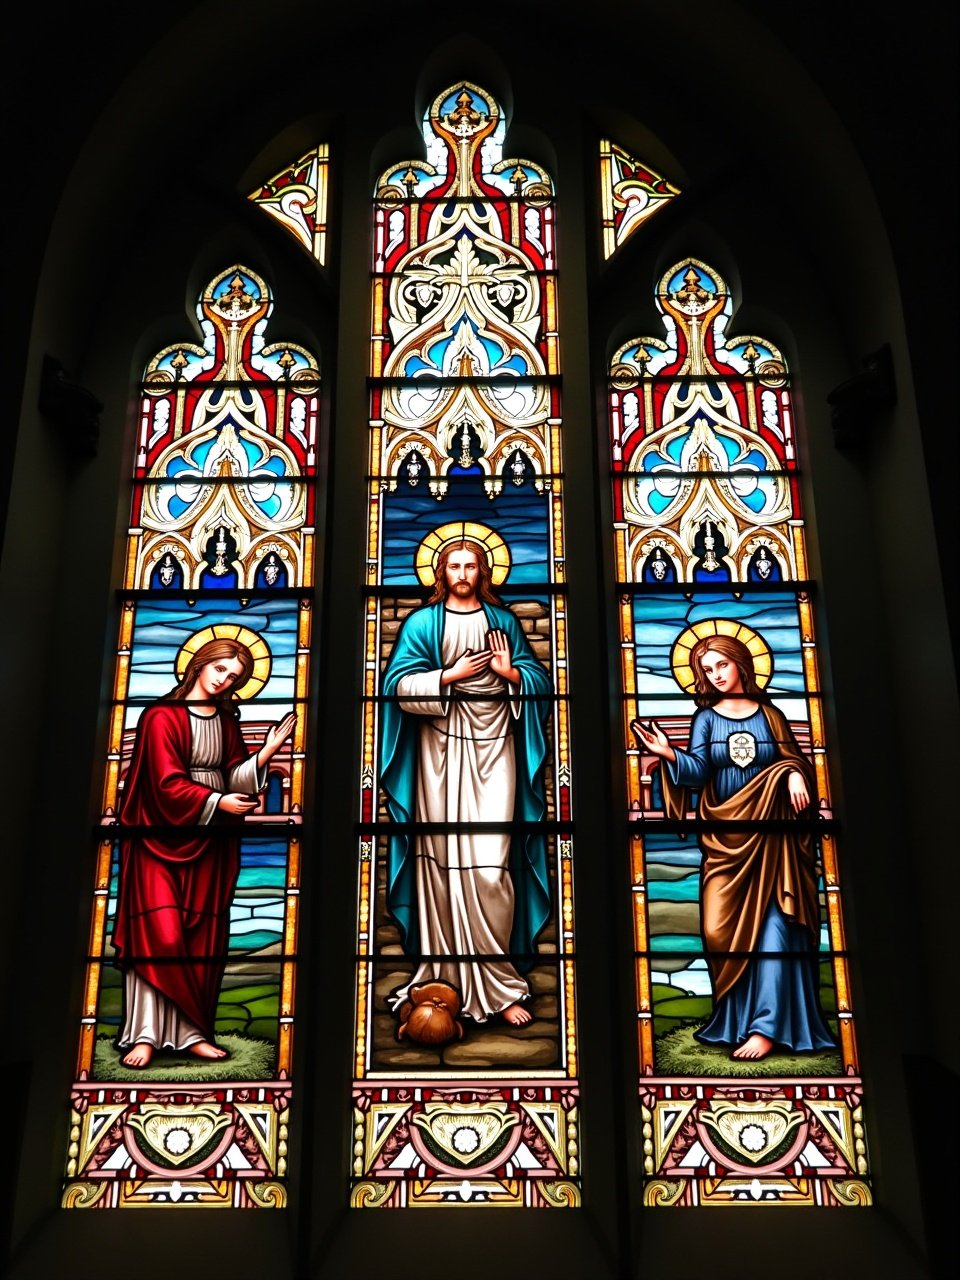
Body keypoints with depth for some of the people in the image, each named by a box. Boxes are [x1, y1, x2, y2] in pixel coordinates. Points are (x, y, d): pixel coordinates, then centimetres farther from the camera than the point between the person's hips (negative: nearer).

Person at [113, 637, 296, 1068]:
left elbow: (235, 779, 3)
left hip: (210, 842, 5)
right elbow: (167, 782, -13)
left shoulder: (227, 722, 11)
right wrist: (217, 802, -15)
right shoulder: (162, 716, -6)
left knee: (204, 939, 3)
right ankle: (146, 1034, -1)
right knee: (160, 934, -10)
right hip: (162, 838, -5)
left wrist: (267, 752, -11)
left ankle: (190, 1032, 9)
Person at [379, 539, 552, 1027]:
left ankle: (497, 982, 6)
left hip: (494, 748, 1)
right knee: (444, 859, 0)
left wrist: (510, 672, -7)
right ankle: (446, 976, 12)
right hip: (441, 749, -1)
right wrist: (450, 675, -11)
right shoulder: (423, 622, 6)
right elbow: (399, 685, -3)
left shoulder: (503, 621, 12)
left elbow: (539, 681, 12)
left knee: (493, 866, -4)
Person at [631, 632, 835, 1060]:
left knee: (772, 927, -7)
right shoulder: (705, 717, 6)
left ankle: (767, 1026, -4)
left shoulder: (769, 713, 9)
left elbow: (793, 759, 8)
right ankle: (736, 1021, 12)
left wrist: (795, 776, -13)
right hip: (723, 838, 0)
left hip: (770, 835, 0)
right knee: (722, 929, -4)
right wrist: (670, 755, -23)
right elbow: (698, 770, -5)